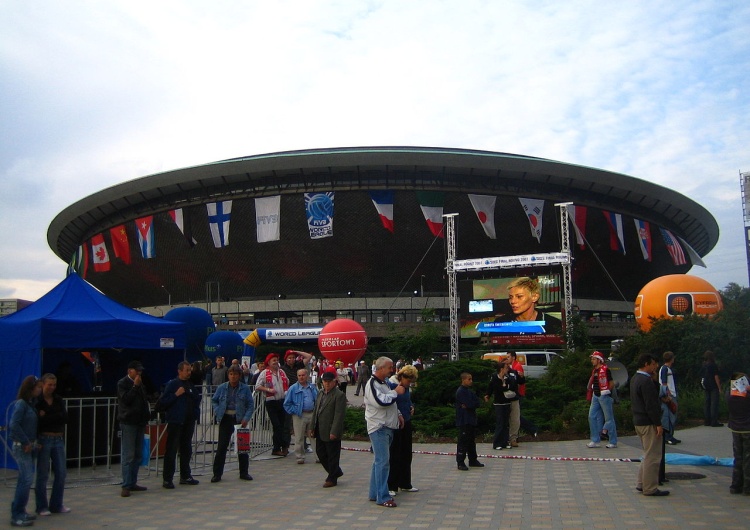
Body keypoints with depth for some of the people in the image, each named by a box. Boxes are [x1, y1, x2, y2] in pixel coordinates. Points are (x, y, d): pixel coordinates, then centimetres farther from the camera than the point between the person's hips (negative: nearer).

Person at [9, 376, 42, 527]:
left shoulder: (30, 403, 12)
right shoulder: (21, 404, -14)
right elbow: (14, 425, -22)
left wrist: (33, 443, 6)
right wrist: (26, 442, -17)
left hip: (29, 446, 9)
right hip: (22, 447, -9)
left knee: (24, 480, 14)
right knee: (27, 480, -11)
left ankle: (19, 511, 23)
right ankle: (17, 516, -6)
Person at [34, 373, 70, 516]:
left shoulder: (58, 400, 9)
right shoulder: (37, 401, -5)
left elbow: (65, 417, -4)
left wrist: (46, 417, -12)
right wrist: (56, 417, -20)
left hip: (58, 440, 5)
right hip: (44, 439, -5)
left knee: (61, 472, 5)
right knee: (43, 474, 3)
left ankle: (56, 505, 17)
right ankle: (42, 507, 15)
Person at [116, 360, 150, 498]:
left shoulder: (140, 383, 16)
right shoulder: (122, 383, -4)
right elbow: (126, 399, -17)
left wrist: (146, 415, 12)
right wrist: (135, 386, -18)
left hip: (139, 422, 7)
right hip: (128, 423, -7)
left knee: (138, 455, 9)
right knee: (128, 455, -7)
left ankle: (132, 483, 16)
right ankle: (126, 486, -4)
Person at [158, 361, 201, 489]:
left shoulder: (191, 385, 12)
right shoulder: (172, 384, -7)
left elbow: (197, 398, 25)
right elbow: (163, 402, -12)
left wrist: (196, 412, 10)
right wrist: (176, 394, -18)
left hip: (189, 421, 7)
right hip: (175, 422, -6)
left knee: (186, 450, 14)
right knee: (171, 450, -4)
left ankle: (185, 476, 24)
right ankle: (167, 479, 1)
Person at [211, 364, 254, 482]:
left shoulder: (245, 388, -1)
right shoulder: (222, 387, 2)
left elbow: (251, 405, 0)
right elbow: (214, 401, 10)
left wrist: (246, 418, -12)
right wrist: (218, 412, -6)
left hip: (240, 419, 0)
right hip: (226, 419, 0)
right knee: (221, 446, 1)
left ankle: (244, 473, 18)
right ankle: (217, 473, 10)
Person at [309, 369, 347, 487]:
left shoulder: (339, 395, -12)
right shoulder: (320, 393, 12)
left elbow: (339, 415, -17)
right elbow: (315, 411, 17)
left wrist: (334, 432, -21)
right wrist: (312, 427, 13)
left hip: (331, 432, -8)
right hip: (320, 431, 8)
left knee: (332, 455, 3)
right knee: (320, 453, 15)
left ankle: (332, 479, 18)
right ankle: (336, 472, 32)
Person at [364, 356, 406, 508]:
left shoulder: (384, 383, 18)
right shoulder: (372, 384, -13)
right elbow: (380, 401, -27)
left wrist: (398, 415, 15)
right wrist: (396, 392, -15)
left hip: (388, 427, 10)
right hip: (378, 428, -10)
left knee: (379, 461, 13)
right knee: (382, 461, -11)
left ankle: (374, 493, 21)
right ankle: (383, 497, -8)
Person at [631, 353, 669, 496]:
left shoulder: (635, 379, 13)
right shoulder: (646, 381, -20)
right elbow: (651, 405, -22)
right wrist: (658, 424, -19)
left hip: (638, 421, 10)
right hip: (648, 423, -10)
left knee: (648, 454, 20)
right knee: (652, 456, -2)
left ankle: (642, 484, 25)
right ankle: (650, 488, 4)